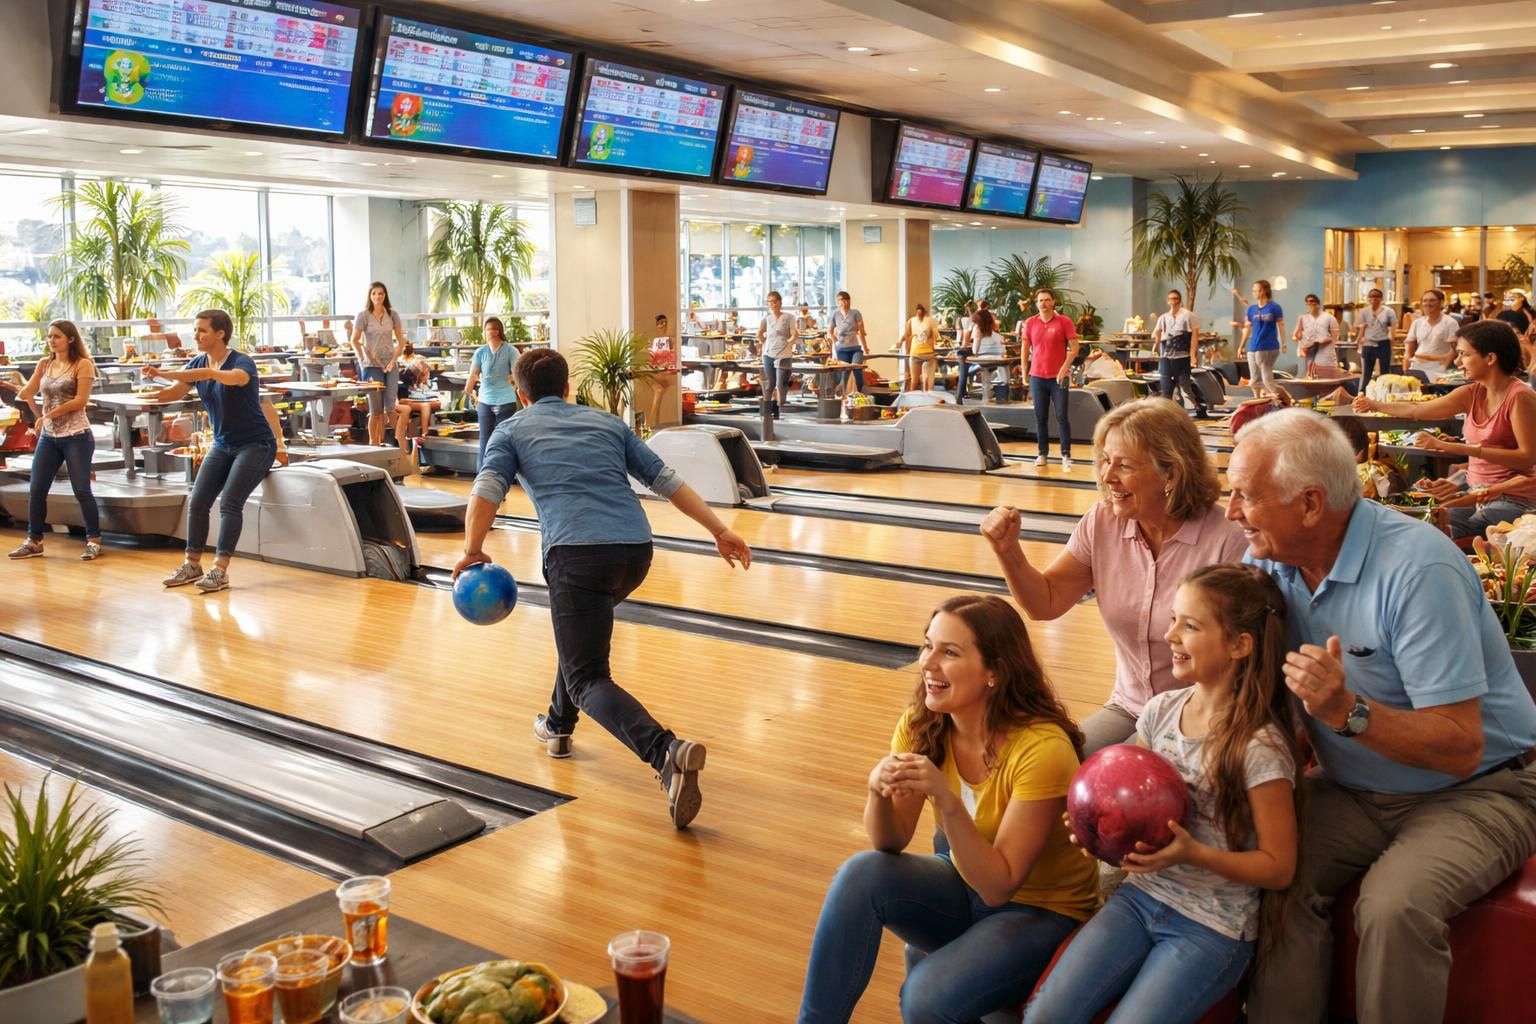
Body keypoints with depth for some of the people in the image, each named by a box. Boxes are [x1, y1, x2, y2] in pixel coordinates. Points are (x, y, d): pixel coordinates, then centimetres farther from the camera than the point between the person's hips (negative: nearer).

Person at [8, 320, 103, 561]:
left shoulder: (82, 365, -5)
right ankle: (34, 541, 17)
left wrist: (49, 414, -13)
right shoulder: (44, 364, 11)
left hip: (76, 437, -6)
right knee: (36, 490, 5)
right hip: (48, 436, 6)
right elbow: (27, 393, 11)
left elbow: (81, 400, -13)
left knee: (81, 490, -5)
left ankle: (94, 541, 5)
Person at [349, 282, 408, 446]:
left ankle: (382, 441, 11)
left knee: (389, 407, 1)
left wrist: (394, 360, -2)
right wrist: (362, 360, -8)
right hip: (372, 365, -3)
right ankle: (373, 443, 7)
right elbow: (354, 340, -1)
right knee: (375, 409, -1)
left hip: (391, 365, 3)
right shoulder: (363, 315, -1)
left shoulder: (392, 315, 6)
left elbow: (401, 341, 8)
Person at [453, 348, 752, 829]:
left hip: (576, 553, -5)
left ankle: (667, 752, -30)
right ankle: (558, 726, 42)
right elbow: (666, 480, 20)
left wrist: (472, 552, 6)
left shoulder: (512, 430, 18)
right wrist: (720, 531, 20)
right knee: (580, 627, 35)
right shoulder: (606, 422, 26)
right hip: (636, 550, 5)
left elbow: (487, 491, -2)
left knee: (588, 680, -5)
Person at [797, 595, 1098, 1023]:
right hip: (965, 888, 5)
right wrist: (879, 790, -30)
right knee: (862, 874, -23)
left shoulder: (1042, 748, -28)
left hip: (1042, 912, -5)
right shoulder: (922, 725, -10)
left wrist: (946, 799, -39)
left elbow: (999, 886, -26)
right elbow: (890, 845, -9)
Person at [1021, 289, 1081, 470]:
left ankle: (1066, 455, 2)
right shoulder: (1029, 323, 5)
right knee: (1040, 417, 5)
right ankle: (1043, 453, 13)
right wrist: (1025, 374, 5)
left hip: (1059, 377, -3)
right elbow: (1024, 350, 10)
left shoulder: (1064, 321, -3)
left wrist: (1064, 368, -15)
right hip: (1037, 377, 3)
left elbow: (1074, 347, -5)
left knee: (1062, 416, -2)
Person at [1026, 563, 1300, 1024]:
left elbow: (1278, 868, -10)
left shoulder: (1260, 747, -16)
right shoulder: (1161, 710, 1)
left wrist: (1194, 853, -24)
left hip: (1213, 928, -5)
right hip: (1140, 896, 5)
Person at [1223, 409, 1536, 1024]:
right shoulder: (1269, 560, -5)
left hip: (1475, 792, -5)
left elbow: (1462, 748, -25)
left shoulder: (1417, 569, -25)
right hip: (1353, 789, 6)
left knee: (1394, 906, -30)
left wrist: (1348, 712, -38)